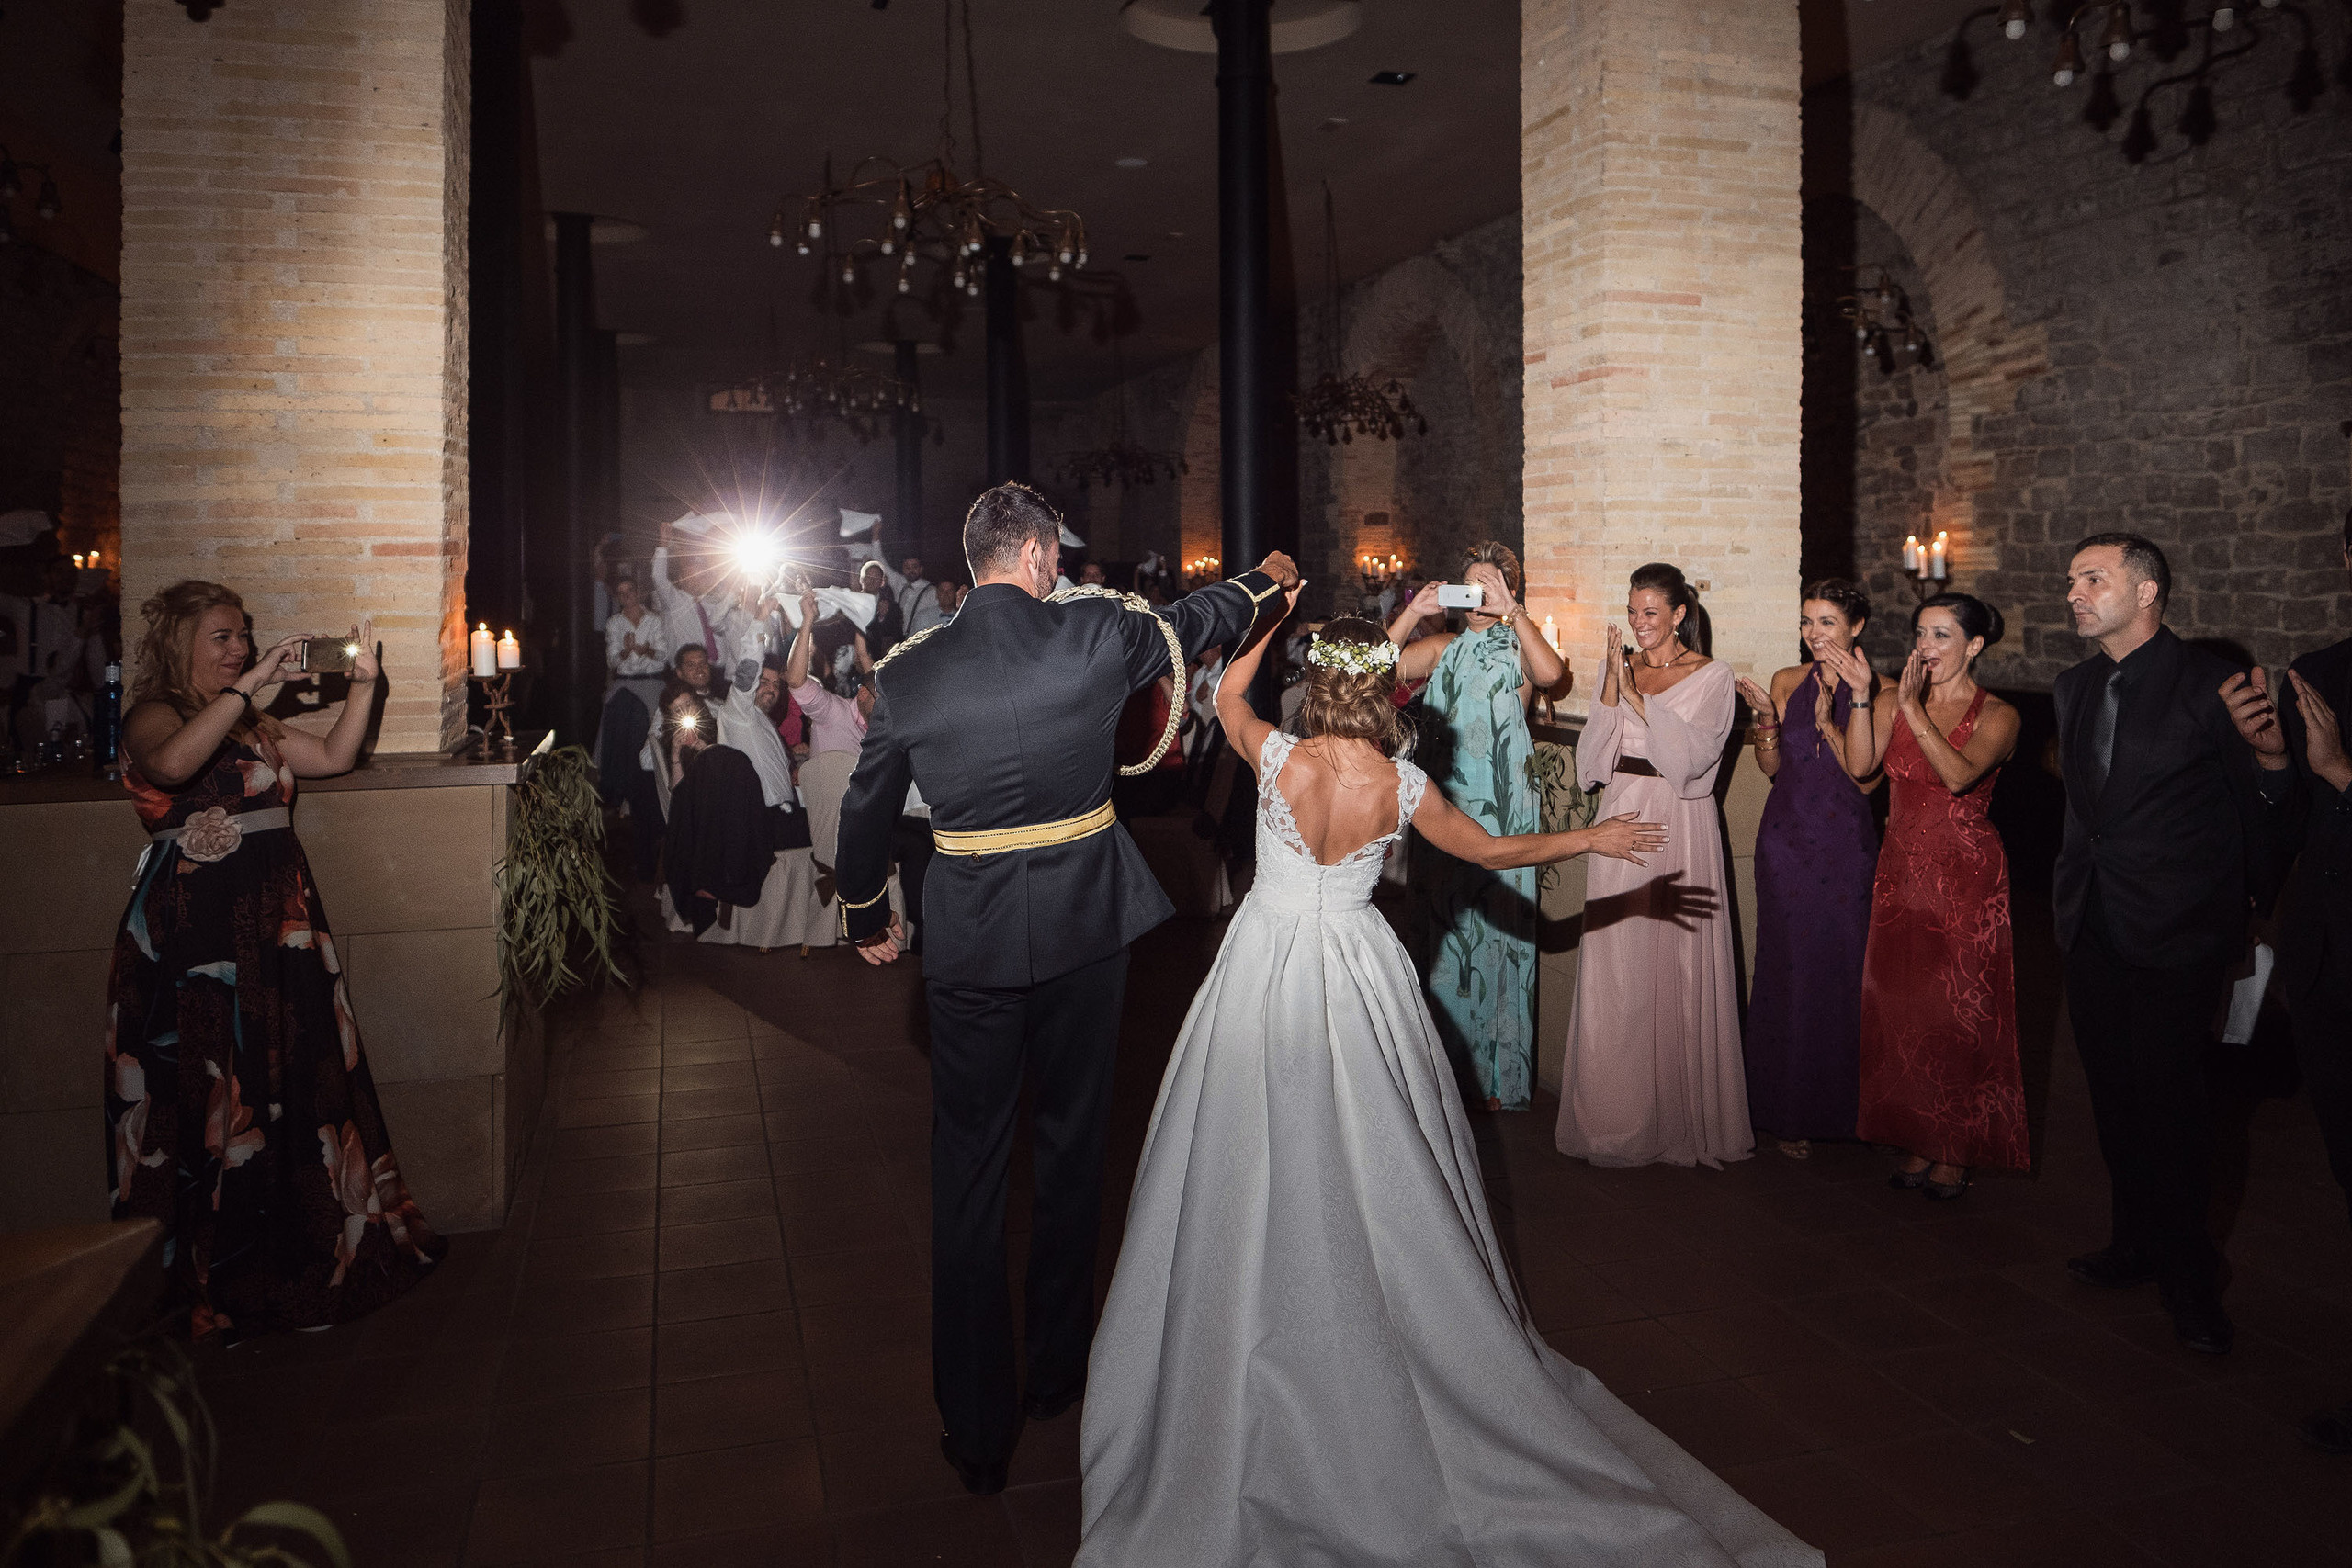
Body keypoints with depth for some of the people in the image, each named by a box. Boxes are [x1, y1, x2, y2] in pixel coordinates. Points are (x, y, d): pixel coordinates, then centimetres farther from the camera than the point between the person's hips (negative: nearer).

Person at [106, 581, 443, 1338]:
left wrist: (362, 683, 4)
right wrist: (251, 682, -28)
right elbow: (171, 764, -29)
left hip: (277, 923, 8)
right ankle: (199, 1282, 12)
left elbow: (334, 756, 15)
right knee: (204, 1096, -1)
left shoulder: (253, 724, 18)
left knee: (292, 1083, 9)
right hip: (191, 927, -7)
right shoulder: (153, 714, -6)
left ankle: (291, 1261, 22)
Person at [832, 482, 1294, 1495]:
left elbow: (866, 812, 6)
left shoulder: (906, 674, -6)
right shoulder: (1096, 632, -9)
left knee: (968, 1173, 10)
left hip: (969, 945, 0)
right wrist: (1264, 578, 32)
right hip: (1084, 928, 0)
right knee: (1072, 1151, 18)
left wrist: (866, 919, 23)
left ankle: (977, 1431, 19)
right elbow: (1192, 626, 11)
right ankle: (1056, 1372, 34)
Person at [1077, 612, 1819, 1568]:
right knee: (1373, 1175, 14)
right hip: (1356, 973, 1)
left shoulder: (1275, 756, -10)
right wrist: (1594, 840, 18)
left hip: (1268, 966, -1)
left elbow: (1226, 696, 12)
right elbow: (1491, 851, 7)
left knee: (1262, 1172, 10)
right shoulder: (1402, 784, -7)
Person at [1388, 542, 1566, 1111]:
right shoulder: (1442, 649, 11)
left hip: (1501, 813, -3)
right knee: (1443, 934, 8)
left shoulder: (1519, 652, 3)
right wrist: (1414, 612, -10)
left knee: (1497, 933, 0)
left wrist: (1511, 611, -21)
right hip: (1443, 808, 3)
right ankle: (1449, 1061, 21)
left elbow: (1551, 673, -21)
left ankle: (1499, 1075, 12)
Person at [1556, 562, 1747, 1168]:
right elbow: (1592, 758, 2)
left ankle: (1683, 1115, 13)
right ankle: (1619, 1112, 14)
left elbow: (1689, 758, -13)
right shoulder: (1620, 666, 11)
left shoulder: (1711, 676, 0)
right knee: (1614, 971, 3)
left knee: (1678, 969, 0)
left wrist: (1636, 695, -18)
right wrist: (1611, 689, -10)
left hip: (1679, 828, -3)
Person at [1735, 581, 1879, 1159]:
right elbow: (1770, 768, 5)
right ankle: (1789, 1111, 15)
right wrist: (1766, 719, -12)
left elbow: (1866, 774, -9)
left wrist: (1829, 719, -21)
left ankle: (1840, 1105, 19)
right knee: (1788, 969, 4)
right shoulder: (1787, 681, 6)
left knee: (1843, 966, 2)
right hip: (1787, 840, 2)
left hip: (1847, 845, -2)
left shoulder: (1876, 690, -2)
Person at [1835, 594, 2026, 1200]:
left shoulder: (1997, 715, -5)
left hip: (1966, 876, -4)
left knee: (1959, 1008, 1)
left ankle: (1955, 1151, 15)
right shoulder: (1893, 701, 6)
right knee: (1899, 1006, 8)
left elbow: (1960, 774, -23)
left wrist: (1914, 710, -27)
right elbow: (1859, 765, -9)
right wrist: (1862, 696, -17)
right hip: (1901, 871, 4)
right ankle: (1916, 1142, 21)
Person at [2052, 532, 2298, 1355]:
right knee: (2116, 1100, 17)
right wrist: (2070, 891, 15)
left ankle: (2188, 1280, 17)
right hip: (2094, 931, 7)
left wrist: (2269, 757, -23)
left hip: (2174, 939, -7)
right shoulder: (2074, 688, 10)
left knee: (2167, 1103, -1)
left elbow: (2265, 814, -9)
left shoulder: (2209, 684, -12)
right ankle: (2135, 1245, 34)